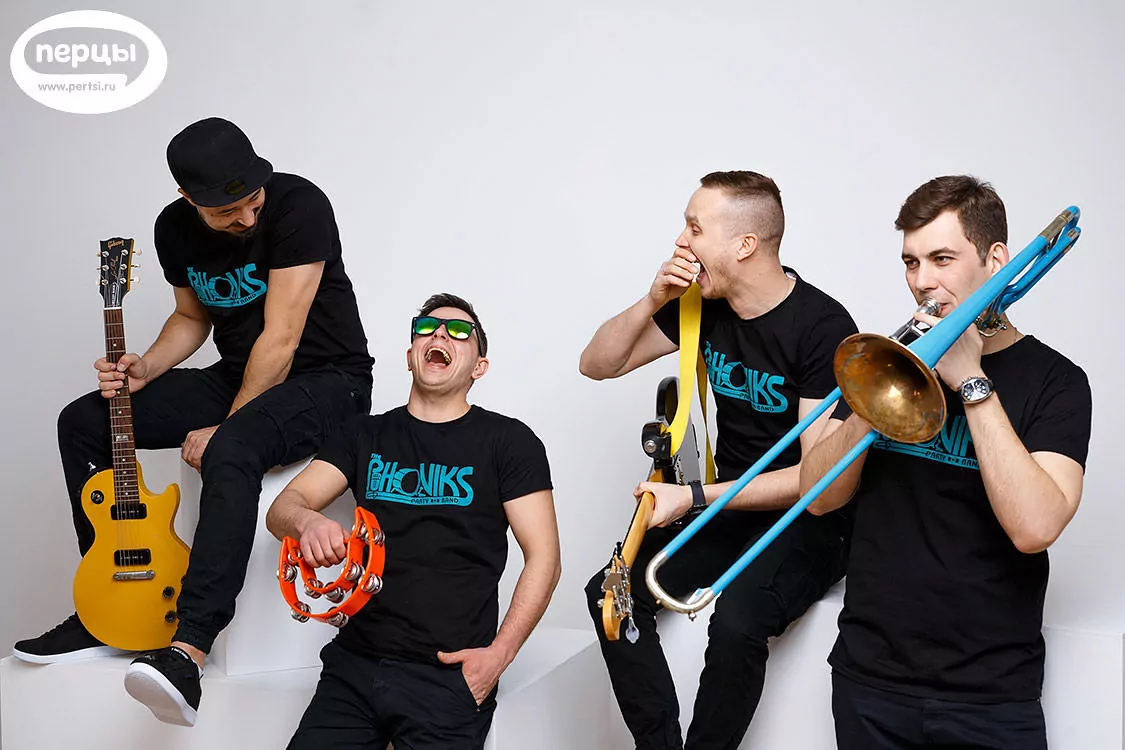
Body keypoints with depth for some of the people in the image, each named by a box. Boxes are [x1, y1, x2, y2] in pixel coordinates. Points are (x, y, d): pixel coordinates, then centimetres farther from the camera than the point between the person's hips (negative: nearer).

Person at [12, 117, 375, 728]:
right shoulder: (175, 229, -1)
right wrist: (146, 368, -3)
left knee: (231, 454, -40)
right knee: (82, 422, -1)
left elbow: (281, 340, -23)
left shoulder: (298, 205, -22)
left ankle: (186, 652, -44)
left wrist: (226, 427, -19)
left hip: (327, 380, -7)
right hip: (237, 378, 8)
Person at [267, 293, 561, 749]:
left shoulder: (508, 441, 4)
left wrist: (499, 653, -11)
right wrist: (307, 521, -18)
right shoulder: (365, 435, 14)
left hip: (448, 677, -3)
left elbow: (543, 558, 0)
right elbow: (282, 508, 6)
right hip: (355, 665, 3)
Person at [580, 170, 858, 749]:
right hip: (731, 508, 6)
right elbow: (597, 365, 7)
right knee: (611, 593, -17)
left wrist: (693, 497, -24)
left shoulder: (824, 327, -18)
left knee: (736, 619, -34)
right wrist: (655, 301, -10)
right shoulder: (704, 305, 1)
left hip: (809, 522, -6)